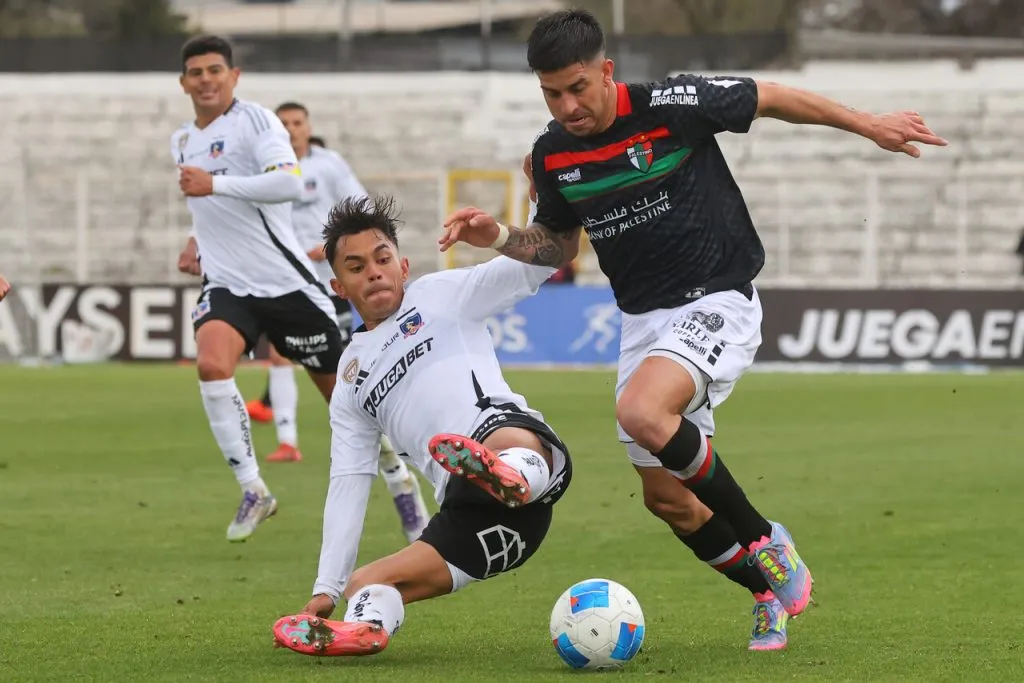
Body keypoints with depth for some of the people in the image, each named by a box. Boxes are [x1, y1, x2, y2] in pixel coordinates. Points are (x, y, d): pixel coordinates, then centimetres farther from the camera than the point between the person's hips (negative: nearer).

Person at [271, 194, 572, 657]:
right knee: (362, 588, -7)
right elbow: (348, 483, 26)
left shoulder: (439, 295, 18)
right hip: (467, 512, 6)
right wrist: (326, 588, 16)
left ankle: (515, 476, -74)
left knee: (510, 441, -40)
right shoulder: (350, 380, 31)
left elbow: (537, 262, 8)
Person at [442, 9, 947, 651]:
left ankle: (764, 544, -14)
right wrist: (499, 237, -3)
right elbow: (558, 243, 16)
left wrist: (868, 125, 3)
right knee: (666, 496, 6)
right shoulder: (552, 155, 0)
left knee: (641, 412, -32)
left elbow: (772, 97, -3)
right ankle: (771, 593, 29)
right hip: (644, 319, 7)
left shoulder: (671, 106, -16)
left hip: (717, 302, -6)